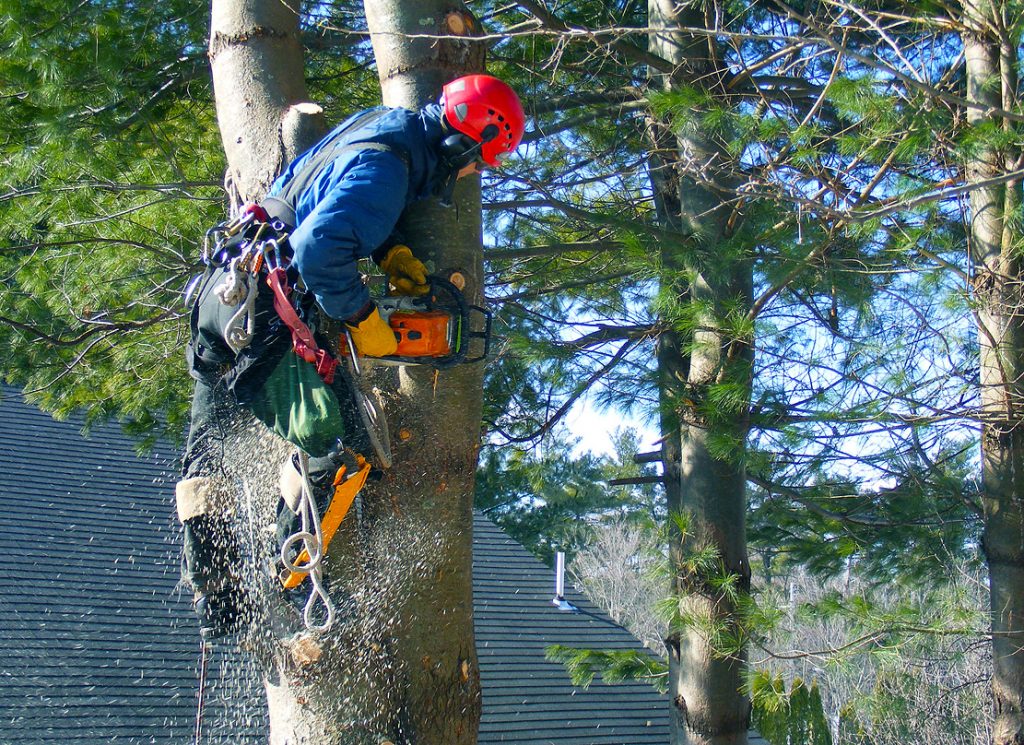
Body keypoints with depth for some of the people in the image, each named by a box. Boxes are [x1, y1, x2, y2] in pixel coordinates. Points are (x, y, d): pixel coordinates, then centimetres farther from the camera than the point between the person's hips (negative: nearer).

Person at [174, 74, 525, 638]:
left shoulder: (383, 126, 12)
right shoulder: (383, 167, -18)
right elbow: (318, 248, -29)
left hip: (218, 294, 11)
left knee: (209, 449, 17)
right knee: (334, 440, -14)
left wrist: (390, 251, 12)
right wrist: (363, 319, -17)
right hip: (264, 310, -11)